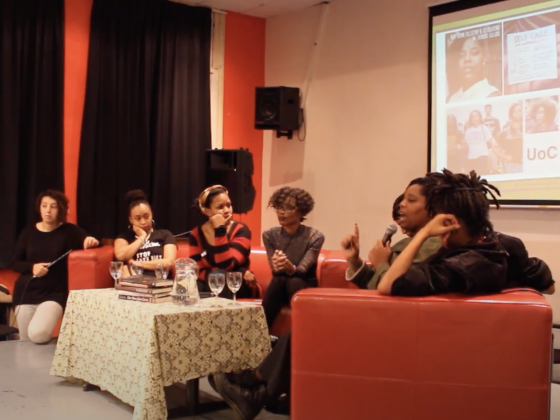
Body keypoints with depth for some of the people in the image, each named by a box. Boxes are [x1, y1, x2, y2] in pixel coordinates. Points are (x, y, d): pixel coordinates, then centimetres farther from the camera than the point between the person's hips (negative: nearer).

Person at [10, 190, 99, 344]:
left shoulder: (69, 231, -1)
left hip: (55, 293, -3)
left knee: (38, 334, -26)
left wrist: (92, 241, -33)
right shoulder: (29, 232, 6)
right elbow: (15, 263, 9)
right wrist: (32, 267, -12)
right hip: (26, 292, 4)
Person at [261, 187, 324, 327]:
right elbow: (274, 271, -13)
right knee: (278, 280, -33)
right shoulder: (269, 235, -4)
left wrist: (290, 268, -49)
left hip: (305, 288, -2)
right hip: (279, 287, 2)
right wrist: (277, 267, -39)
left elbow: (302, 270, -24)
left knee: (294, 281, -35)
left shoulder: (315, 237, -13)